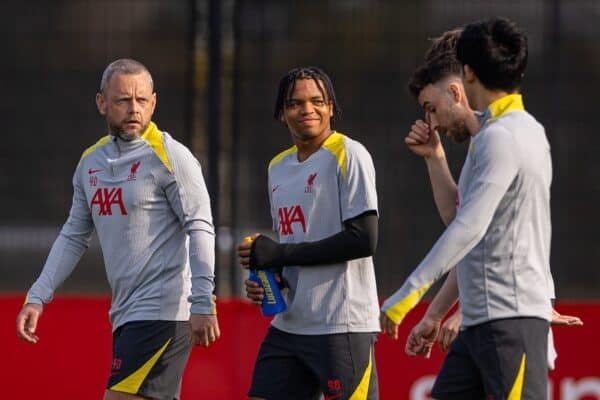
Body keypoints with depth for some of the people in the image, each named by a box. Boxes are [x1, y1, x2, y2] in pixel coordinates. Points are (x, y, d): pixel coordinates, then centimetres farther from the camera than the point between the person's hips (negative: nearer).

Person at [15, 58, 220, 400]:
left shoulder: (170, 156, -8)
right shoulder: (91, 162, 13)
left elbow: (200, 228, -13)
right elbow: (74, 235, 21)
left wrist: (202, 304, -21)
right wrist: (37, 298, 13)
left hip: (163, 312, -8)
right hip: (126, 314, 8)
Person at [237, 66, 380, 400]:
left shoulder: (348, 154, -7)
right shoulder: (279, 167, 17)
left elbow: (364, 240, -16)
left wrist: (279, 253, -15)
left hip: (343, 325, -8)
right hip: (287, 326, 8)